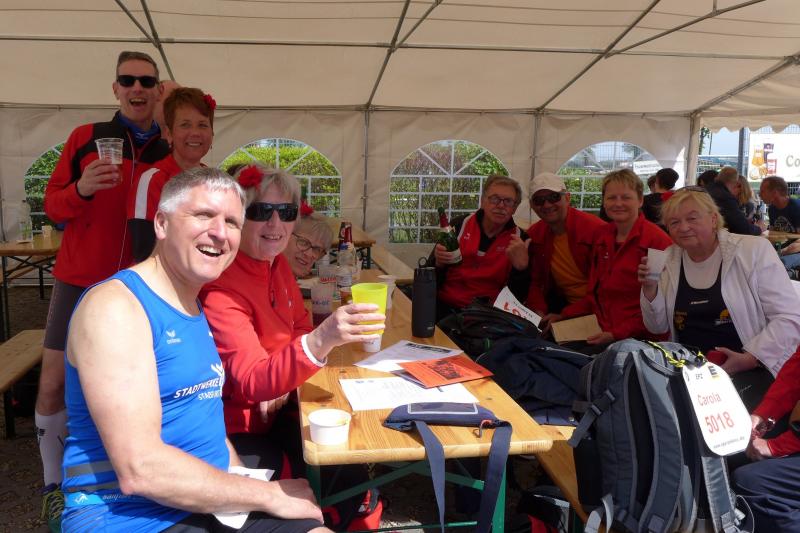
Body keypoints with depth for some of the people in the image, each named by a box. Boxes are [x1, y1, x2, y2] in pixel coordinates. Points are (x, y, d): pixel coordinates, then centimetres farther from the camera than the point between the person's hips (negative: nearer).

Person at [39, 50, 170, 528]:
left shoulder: (172, 153, 1)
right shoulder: (85, 137, -1)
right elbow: (52, 206, -2)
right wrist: (81, 188, -21)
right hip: (79, 281, 0)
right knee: (53, 384, 3)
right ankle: (54, 483, 22)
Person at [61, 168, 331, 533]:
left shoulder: (195, 309, 11)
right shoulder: (115, 306, -14)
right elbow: (139, 469, -21)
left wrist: (245, 479, 0)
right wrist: (270, 495, -14)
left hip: (212, 502, 8)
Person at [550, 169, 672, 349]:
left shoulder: (658, 241, -8)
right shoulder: (604, 236, 13)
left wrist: (617, 334, -18)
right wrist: (564, 315, 6)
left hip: (639, 340, -6)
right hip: (600, 333, 6)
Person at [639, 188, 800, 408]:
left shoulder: (754, 250, -6)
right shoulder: (669, 260, 6)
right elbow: (659, 327, 9)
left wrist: (749, 359, -18)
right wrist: (650, 289, -8)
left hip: (751, 373, -4)